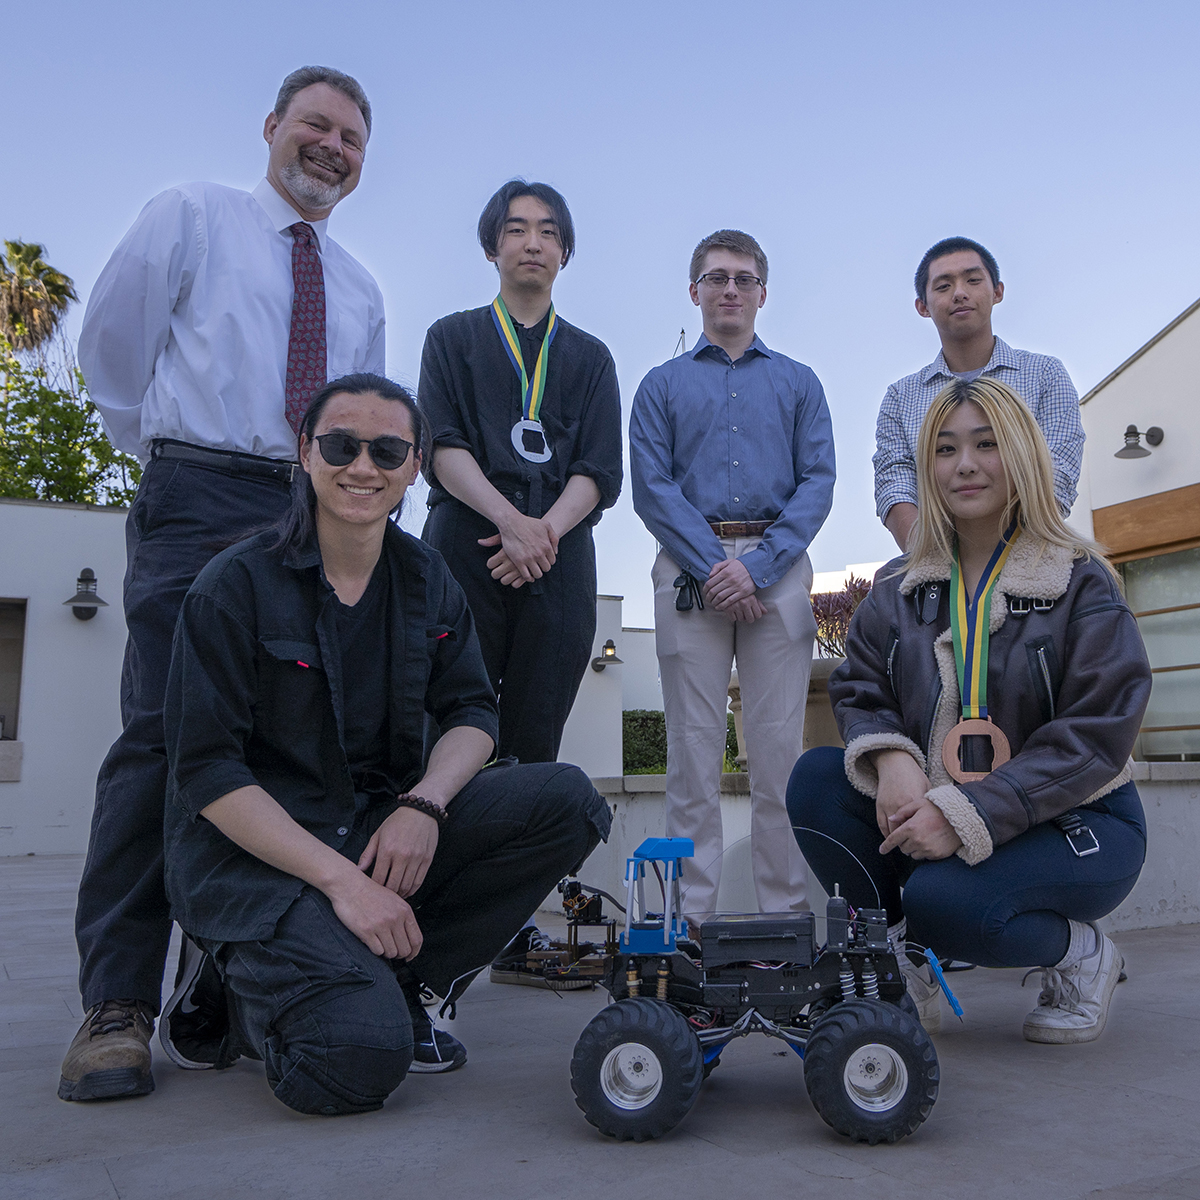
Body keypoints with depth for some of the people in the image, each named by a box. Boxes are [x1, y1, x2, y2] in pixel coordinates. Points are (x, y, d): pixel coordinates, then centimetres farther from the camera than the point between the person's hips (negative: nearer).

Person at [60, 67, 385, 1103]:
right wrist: (172, 451, 12)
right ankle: (117, 1008, -8)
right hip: (202, 502, -4)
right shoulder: (192, 215, 11)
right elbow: (112, 345, 9)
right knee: (165, 735, -12)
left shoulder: (361, 292, 24)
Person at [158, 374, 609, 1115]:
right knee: (359, 1060, -27)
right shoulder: (238, 584, -9)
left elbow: (472, 713, 4)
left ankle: (390, 979, -4)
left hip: (386, 831, 6)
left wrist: (424, 803, -18)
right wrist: (339, 878, -23)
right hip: (256, 853, -5)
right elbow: (207, 773, -13)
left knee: (567, 800, -15)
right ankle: (241, 982, 7)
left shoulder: (427, 580, 7)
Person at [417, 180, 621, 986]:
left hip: (559, 555, 2)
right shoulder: (453, 338, 18)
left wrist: (546, 528, -11)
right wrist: (508, 517, -15)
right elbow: (442, 447, 2)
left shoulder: (590, 358, 22)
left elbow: (601, 471, 9)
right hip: (465, 546, -1)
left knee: (535, 742, -1)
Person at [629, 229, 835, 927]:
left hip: (778, 569, 1)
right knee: (695, 744, -1)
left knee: (780, 745, -1)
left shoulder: (799, 384, 17)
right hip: (689, 569, 0)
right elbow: (652, 486, 3)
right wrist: (714, 564, -11)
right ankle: (692, 915, 5)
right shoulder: (663, 385, 16)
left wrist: (757, 565, -10)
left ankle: (785, 908, 7)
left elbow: (818, 483, 5)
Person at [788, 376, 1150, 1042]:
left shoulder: (1080, 582, -9)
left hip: (1073, 822, -4)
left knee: (943, 899, -31)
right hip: (930, 811, 5)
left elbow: (1097, 736, -16)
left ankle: (1082, 955, 2)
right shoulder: (898, 588, 6)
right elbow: (858, 691, 2)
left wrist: (966, 813, -26)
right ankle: (898, 960, -3)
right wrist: (890, 757, -23)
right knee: (816, 778, -17)